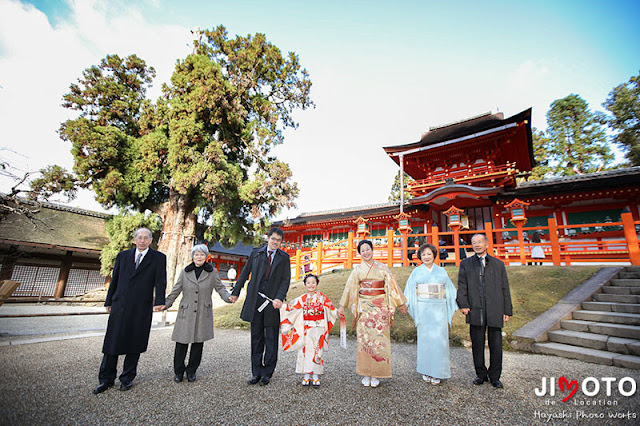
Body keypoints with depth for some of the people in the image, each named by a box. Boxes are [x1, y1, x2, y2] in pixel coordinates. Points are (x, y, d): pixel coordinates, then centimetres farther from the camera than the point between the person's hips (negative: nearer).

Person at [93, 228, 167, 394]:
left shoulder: (158, 258, 0)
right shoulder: (123, 256, 10)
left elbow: (161, 281, -9)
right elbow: (114, 280, 15)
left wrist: (159, 302, -20)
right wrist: (109, 302, 15)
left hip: (142, 309, -2)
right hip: (120, 306, 3)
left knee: (135, 344, 8)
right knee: (112, 342, 7)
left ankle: (127, 378, 25)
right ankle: (106, 379, 24)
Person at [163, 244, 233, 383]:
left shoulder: (212, 272, 3)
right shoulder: (185, 272, 5)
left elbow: (220, 288, 4)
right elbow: (176, 290, 9)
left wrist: (229, 297, -13)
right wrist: (166, 304, 0)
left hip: (203, 314, 0)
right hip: (186, 313, 0)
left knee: (198, 343, 6)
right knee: (181, 343, 2)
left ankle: (191, 371, 25)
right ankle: (178, 371, 23)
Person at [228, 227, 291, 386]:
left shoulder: (284, 257, 4)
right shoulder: (256, 253, 7)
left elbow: (286, 280, -3)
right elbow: (245, 273, 13)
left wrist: (279, 298, -17)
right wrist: (235, 293, 12)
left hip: (272, 303, -1)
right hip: (255, 301, 1)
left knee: (271, 340, 7)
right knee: (256, 338, 10)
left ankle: (267, 374, 21)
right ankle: (256, 372, 24)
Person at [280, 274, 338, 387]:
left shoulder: (322, 297, 1)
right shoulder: (302, 299, 4)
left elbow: (332, 309, 4)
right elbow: (290, 307, 7)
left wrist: (339, 313, -10)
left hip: (319, 328, -1)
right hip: (306, 329, 1)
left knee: (317, 351, 0)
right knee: (305, 350, 2)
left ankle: (316, 376, 11)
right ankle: (306, 375, 14)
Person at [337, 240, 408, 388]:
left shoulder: (382, 267, 5)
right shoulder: (358, 269, 5)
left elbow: (392, 285, 7)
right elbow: (349, 287, 2)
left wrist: (401, 303, 6)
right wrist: (342, 306, -1)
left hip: (380, 307, 0)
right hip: (364, 307, 0)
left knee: (379, 339, 1)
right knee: (365, 339, 2)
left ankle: (376, 374, 14)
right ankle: (366, 374, 15)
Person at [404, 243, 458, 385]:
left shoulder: (441, 271, 9)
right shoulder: (416, 272, 5)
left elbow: (450, 290, 11)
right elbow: (410, 290, 3)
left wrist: (454, 306, 2)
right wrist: (409, 306, -6)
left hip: (439, 308, 1)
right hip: (423, 309, -1)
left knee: (439, 338, -1)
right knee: (425, 338, 3)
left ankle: (437, 373, 11)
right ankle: (426, 370, 17)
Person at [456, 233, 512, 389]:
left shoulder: (498, 264, 11)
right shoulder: (466, 264, 10)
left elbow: (505, 288, 10)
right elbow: (462, 285, 5)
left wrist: (507, 310, 6)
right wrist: (463, 304, -7)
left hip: (495, 311, 0)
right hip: (475, 310, 0)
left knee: (496, 344, 6)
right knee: (477, 344, 7)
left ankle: (495, 376, 22)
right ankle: (481, 374, 22)